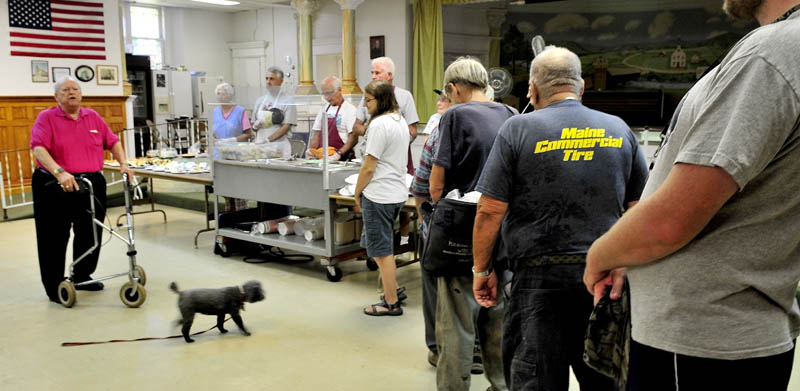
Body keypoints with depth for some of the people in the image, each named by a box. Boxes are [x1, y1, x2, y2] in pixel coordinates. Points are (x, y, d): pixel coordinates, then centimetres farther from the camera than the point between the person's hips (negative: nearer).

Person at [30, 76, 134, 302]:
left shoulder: (93, 117, 11)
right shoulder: (46, 118, -4)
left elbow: (113, 142, 16)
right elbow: (38, 148, -17)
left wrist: (123, 164, 1)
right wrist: (59, 172, -31)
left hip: (91, 185, 5)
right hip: (55, 187, -5)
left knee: (90, 235, 13)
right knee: (55, 239, 1)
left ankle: (82, 277, 30)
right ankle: (55, 288, 10)